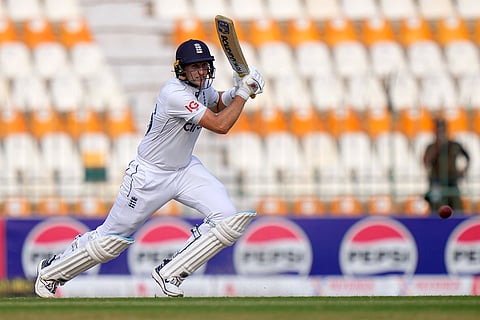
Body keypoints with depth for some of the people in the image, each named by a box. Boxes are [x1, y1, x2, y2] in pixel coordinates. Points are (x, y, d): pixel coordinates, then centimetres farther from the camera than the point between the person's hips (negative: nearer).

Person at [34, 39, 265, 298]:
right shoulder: (174, 94, -29)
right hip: (150, 175, -8)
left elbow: (218, 103, 22)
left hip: (185, 169, 8)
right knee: (110, 239, 3)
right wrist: (243, 93, -22)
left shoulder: (201, 86, -3)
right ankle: (51, 271, 27)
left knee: (227, 219, -13)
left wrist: (235, 92, 0)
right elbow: (220, 125, -31)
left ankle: (170, 274, -3)